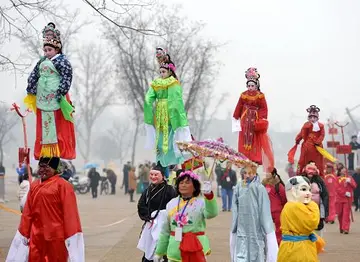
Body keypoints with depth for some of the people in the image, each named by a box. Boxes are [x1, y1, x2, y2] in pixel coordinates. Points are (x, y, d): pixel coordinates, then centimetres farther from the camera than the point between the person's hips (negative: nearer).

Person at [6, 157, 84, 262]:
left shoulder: (63, 186, -10)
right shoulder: (34, 186, 8)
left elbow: (70, 215, -12)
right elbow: (27, 213, 13)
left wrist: (71, 237, -15)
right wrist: (24, 234, 13)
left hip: (56, 238, -5)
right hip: (36, 238, 5)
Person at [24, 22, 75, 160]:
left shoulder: (61, 61, -5)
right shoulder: (42, 61, 17)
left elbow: (67, 77, -13)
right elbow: (34, 75, 18)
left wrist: (61, 93, -19)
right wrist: (31, 91, 9)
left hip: (55, 96, -7)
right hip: (42, 97, 7)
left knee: (58, 124, -6)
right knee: (44, 124, 7)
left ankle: (59, 150, -4)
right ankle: (44, 152, 11)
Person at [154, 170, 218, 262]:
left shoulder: (201, 202, -3)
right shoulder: (171, 204, 10)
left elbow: (211, 213, -26)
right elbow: (165, 231, 15)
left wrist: (209, 195, -43)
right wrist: (159, 252, 17)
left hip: (195, 248, -4)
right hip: (175, 249, 5)